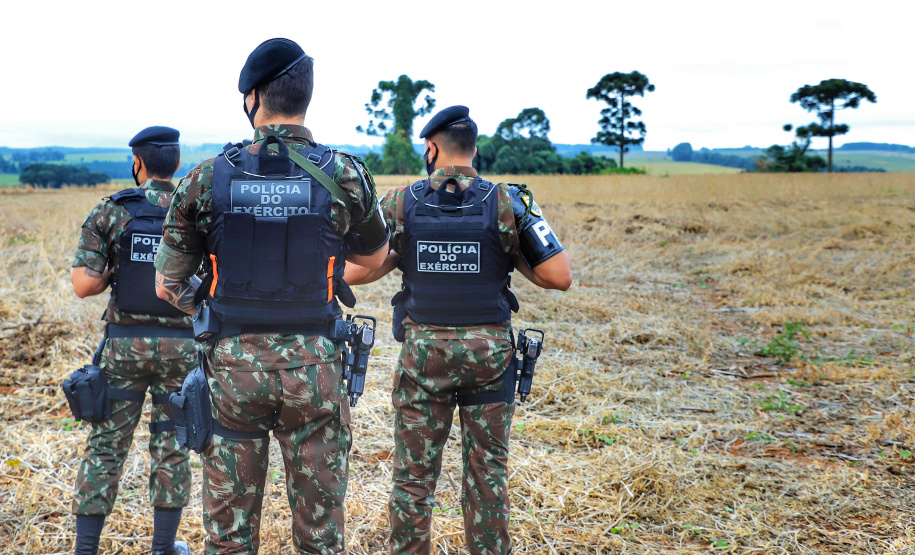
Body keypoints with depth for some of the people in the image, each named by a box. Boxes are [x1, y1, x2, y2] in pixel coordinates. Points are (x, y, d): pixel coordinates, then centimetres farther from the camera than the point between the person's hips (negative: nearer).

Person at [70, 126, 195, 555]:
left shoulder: (110, 211, -5)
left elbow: (83, 285, -11)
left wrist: (116, 272, 9)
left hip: (125, 343, 0)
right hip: (180, 346, 1)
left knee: (106, 445, 9)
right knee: (171, 446, 11)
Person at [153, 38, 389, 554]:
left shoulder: (209, 178, -4)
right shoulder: (344, 175, -6)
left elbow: (168, 285, 3)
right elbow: (375, 257, 13)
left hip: (233, 362, 1)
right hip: (315, 366, 0)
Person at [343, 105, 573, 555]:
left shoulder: (401, 204, -3)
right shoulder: (508, 203, -6)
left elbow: (352, 273, -1)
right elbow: (560, 277, -8)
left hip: (424, 353, 0)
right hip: (489, 353, 0)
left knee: (413, 474, 11)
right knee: (488, 473, 12)